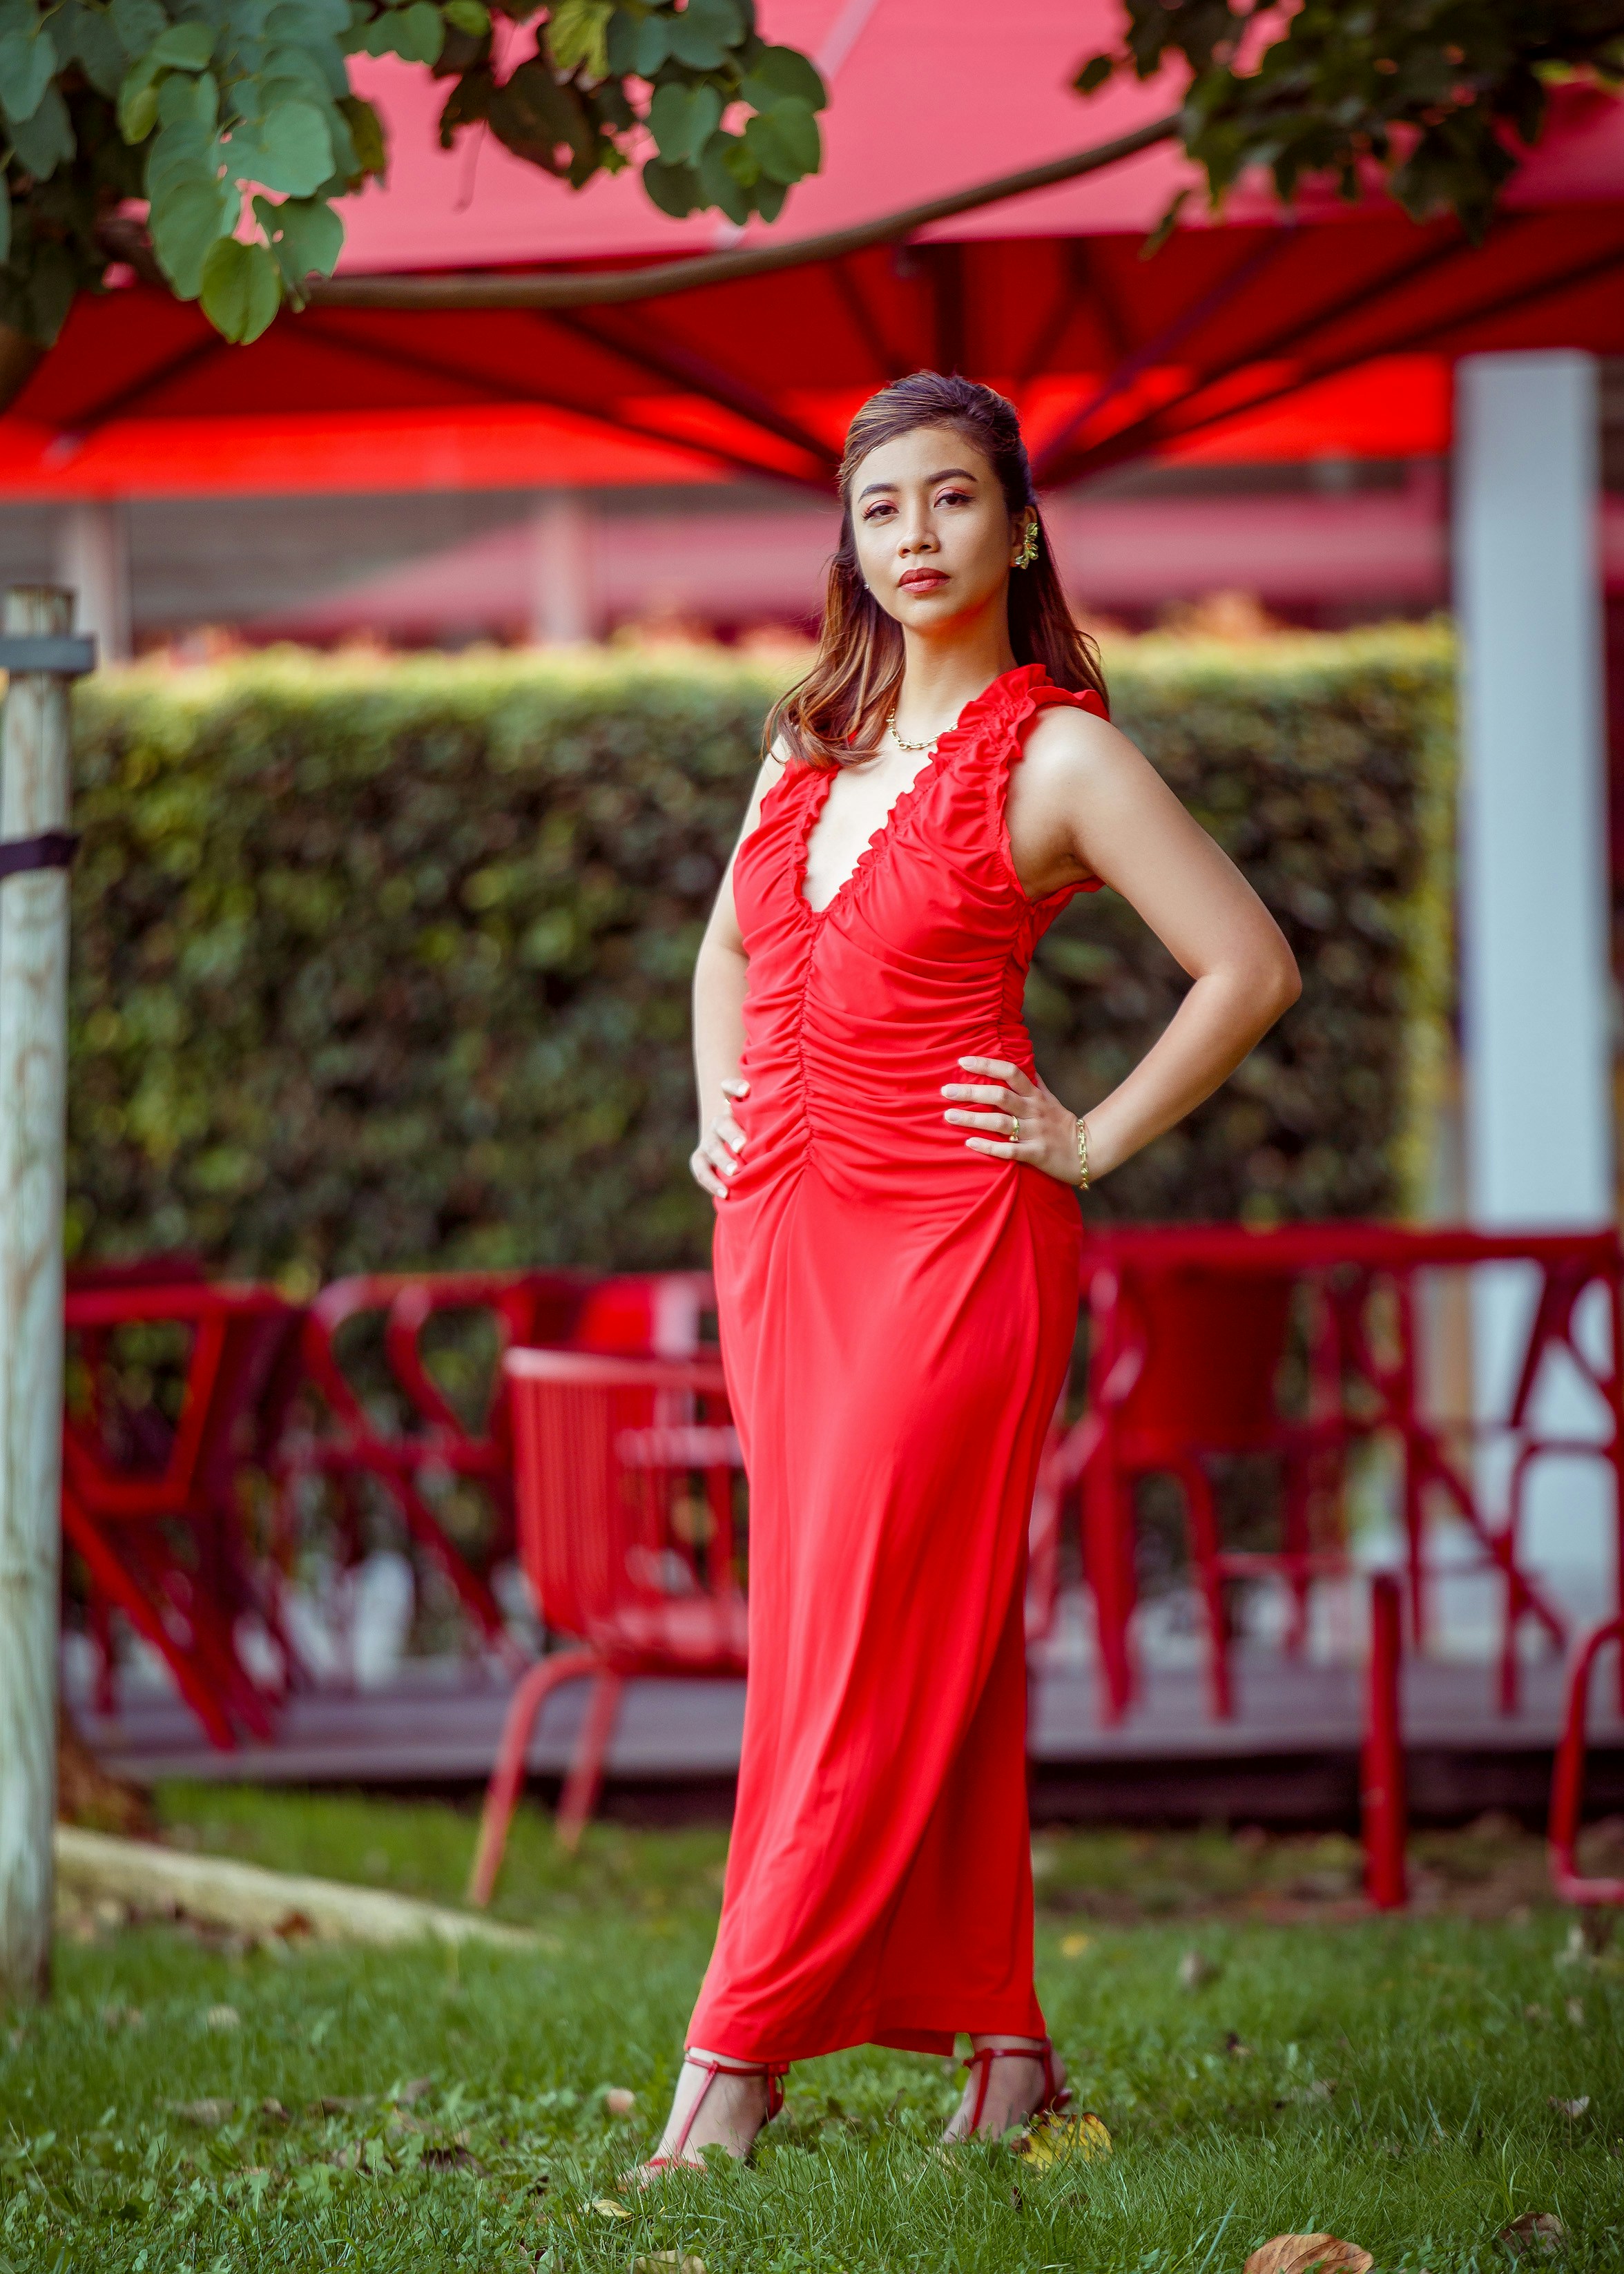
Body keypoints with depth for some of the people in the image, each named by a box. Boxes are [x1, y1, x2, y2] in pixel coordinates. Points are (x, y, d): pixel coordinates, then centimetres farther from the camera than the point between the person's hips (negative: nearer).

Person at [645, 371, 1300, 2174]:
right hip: (780, 1231, 7)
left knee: (879, 1643, -7)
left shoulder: (1057, 755, -5)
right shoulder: (814, 744, 14)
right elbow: (731, 950, 30)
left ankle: (737, 2053, -7)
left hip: (951, 1234, -7)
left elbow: (1251, 965, -9)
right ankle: (1000, 2038, 12)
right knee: (895, 1638, 6)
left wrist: (1094, 1142, -7)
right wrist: (718, 1111, 15)